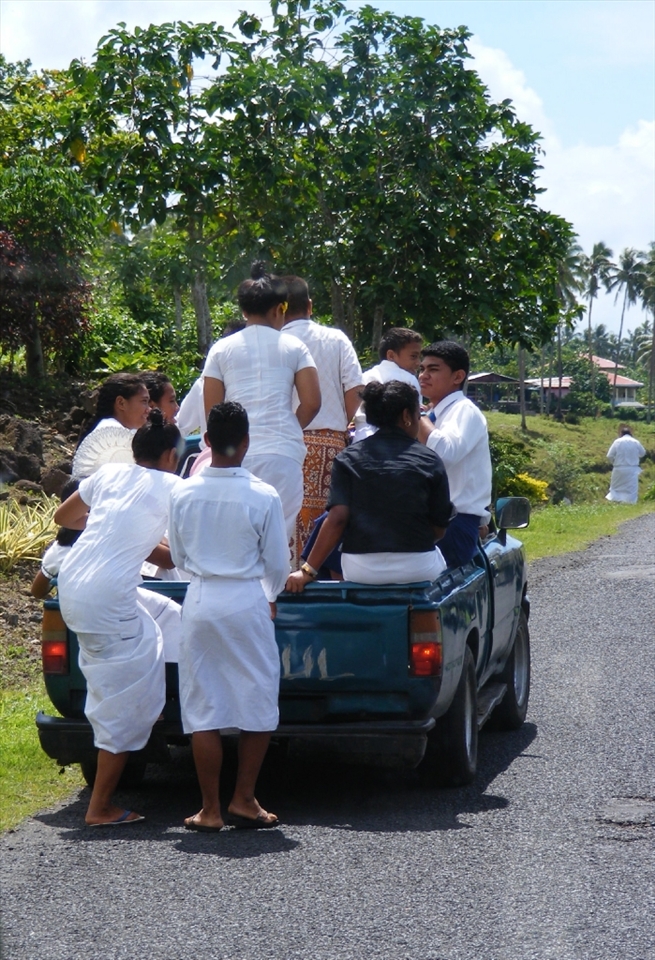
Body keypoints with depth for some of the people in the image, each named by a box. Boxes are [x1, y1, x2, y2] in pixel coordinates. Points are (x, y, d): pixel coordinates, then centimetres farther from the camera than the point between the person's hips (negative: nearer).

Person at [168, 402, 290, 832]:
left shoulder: (184, 493, -3)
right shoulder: (263, 497, -11)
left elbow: (178, 556, 9)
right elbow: (278, 565, -2)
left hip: (200, 602, 2)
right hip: (247, 603, -2)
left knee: (203, 709, 6)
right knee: (259, 704, 11)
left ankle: (210, 810, 8)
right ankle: (245, 800, 11)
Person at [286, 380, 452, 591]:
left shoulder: (348, 458, 2)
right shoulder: (429, 461, -1)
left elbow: (337, 519, -9)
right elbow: (439, 529, 0)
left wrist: (308, 570, -9)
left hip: (360, 570, 2)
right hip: (417, 568, -2)